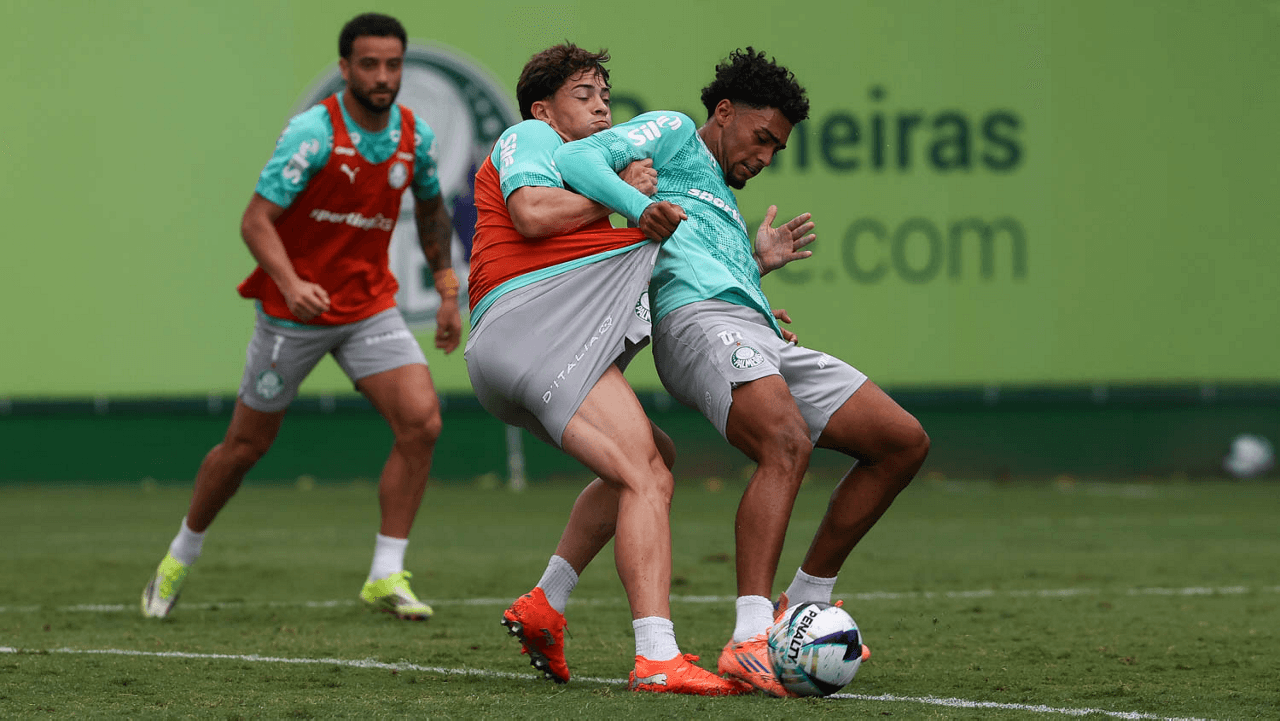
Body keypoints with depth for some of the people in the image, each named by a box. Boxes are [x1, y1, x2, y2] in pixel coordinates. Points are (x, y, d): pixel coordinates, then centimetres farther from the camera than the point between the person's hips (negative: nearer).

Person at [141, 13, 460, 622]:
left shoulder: (416, 137, -3)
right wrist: (291, 284, -37)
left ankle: (387, 576, -9)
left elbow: (431, 212, 18)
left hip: (370, 308, 4)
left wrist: (448, 291, 14)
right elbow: (256, 219, -22)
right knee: (247, 445, 7)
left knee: (421, 422, -16)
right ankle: (180, 558, 32)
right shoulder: (313, 132, -19)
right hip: (293, 313, -4)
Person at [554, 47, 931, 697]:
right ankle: (749, 641, -45)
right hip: (701, 319, -9)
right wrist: (642, 206, -20)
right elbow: (576, 159, -2)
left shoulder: (723, 204, 40)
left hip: (759, 332, 9)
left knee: (904, 441, 4)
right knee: (789, 444, -34)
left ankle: (804, 603, 9)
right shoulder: (673, 133, 15)